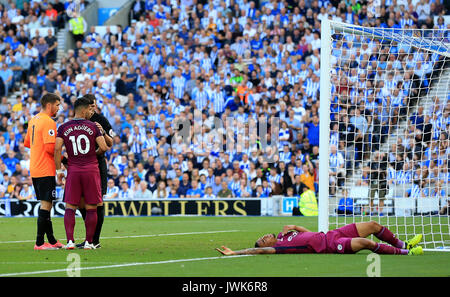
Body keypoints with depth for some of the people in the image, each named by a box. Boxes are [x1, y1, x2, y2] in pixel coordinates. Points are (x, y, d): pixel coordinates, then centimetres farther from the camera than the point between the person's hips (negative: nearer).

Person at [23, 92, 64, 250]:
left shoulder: (33, 120, 15)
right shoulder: (48, 122, -15)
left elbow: (27, 143, 24)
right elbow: (50, 147, -22)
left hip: (34, 170, 9)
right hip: (46, 170, -9)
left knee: (45, 204, 13)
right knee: (46, 204, -7)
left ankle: (51, 240, 19)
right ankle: (40, 242, -9)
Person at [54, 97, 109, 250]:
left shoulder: (64, 128, 4)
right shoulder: (93, 127, 1)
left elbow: (57, 148, -4)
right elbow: (103, 147, -4)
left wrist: (59, 170, 4)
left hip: (73, 170, 1)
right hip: (91, 169, -1)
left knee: (70, 207, 4)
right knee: (91, 208, 5)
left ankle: (70, 241, -8)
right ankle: (89, 242, 5)